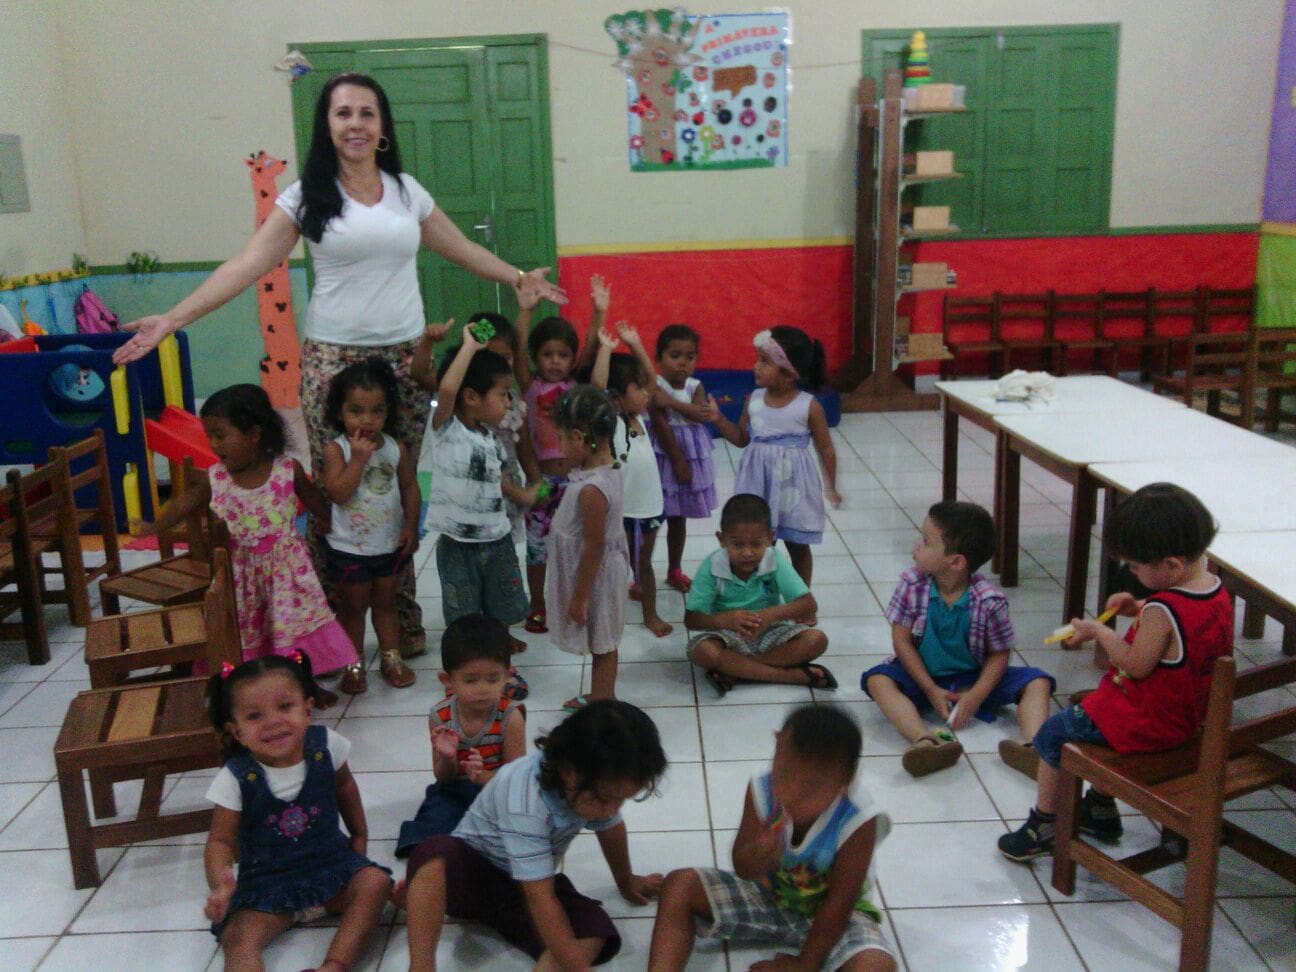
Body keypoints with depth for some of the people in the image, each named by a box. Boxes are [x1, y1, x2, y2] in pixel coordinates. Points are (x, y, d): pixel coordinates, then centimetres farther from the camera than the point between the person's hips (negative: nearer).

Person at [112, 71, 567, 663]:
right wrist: (172, 319, -12)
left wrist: (520, 279, 23)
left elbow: (463, 251, 22)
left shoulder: (407, 191, 11)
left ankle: (403, 617, 18)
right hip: (333, 360, -2)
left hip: (405, 358, 2)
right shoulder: (309, 195, 2)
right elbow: (248, 264, -4)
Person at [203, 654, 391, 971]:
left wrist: (359, 835, 15)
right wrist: (220, 883, -32)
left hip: (331, 862, 2)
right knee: (238, 939, -26)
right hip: (266, 881, -1)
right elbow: (221, 841, -11)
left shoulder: (326, 746, -11)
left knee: (375, 883, -25)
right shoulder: (235, 779, -16)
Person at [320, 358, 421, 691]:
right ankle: (354, 664, 25)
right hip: (348, 548, -3)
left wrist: (411, 527, -3)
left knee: (385, 602, 19)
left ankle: (391, 657, 31)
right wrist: (359, 458, -28)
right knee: (353, 606, 13)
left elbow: (410, 488, 2)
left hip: (390, 544, 3)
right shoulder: (336, 450, -15)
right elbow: (337, 493, -25)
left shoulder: (396, 448, -6)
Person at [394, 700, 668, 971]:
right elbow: (540, 899, -36)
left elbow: (611, 828, 9)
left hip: (526, 884, 6)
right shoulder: (526, 799, -35)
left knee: (596, 931, -25)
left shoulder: (600, 782, -14)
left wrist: (626, 881, 24)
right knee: (435, 852, -41)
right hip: (471, 864, -6)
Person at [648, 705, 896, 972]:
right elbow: (742, 869, -16)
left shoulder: (858, 821, -31)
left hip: (830, 914, -3)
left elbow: (839, 903, -22)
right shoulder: (762, 789, -23)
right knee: (680, 884, -14)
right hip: (770, 893, 3)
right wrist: (759, 856, -39)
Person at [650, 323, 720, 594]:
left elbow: (701, 415, -16)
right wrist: (679, 460, -18)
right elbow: (661, 427, -17)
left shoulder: (695, 386, 2)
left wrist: (673, 402, -24)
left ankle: (674, 570, 32)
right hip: (665, 457, -5)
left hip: (693, 457, 5)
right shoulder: (655, 387, -14)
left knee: (678, 518, 18)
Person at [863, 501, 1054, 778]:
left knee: (1038, 682, -18)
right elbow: (901, 641, -10)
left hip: (974, 680, 0)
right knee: (877, 680, -29)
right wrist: (931, 690, -16)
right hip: (923, 677, 0)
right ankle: (926, 741, -51)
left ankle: (1032, 745, -43)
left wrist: (976, 697, -21)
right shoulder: (912, 584, -14)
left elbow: (999, 654, -8)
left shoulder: (989, 600, -18)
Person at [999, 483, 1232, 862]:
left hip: (1145, 722, -10)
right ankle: (1100, 810, 44)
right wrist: (1138, 610, 1)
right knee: (1096, 719, 32)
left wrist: (1098, 631, -11)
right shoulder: (1217, 590, -4)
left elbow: (1136, 665, -23)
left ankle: (1045, 826, 18)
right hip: (1187, 716, 10)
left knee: (1052, 735, 4)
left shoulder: (1162, 609, -31)